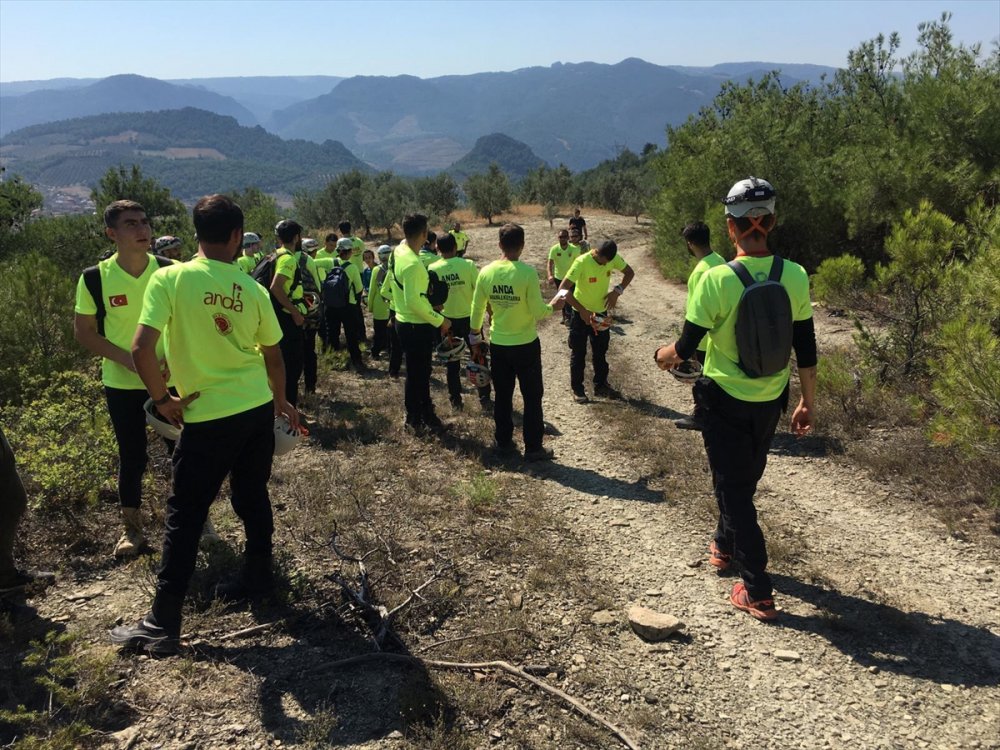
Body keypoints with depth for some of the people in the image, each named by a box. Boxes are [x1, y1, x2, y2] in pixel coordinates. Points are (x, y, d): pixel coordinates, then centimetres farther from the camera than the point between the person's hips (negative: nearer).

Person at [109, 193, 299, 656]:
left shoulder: (169, 279, -10)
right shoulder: (252, 290, 1)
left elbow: (141, 349, -19)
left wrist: (163, 399, -3)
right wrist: (281, 402, 27)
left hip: (208, 417, -4)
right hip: (258, 409, 4)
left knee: (184, 516, 5)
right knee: (253, 498, 21)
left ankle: (162, 626, 10)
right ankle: (257, 577, 35)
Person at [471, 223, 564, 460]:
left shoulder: (486, 272, -5)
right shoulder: (528, 272, -18)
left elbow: (477, 309, 3)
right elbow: (538, 311, -15)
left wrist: (475, 335, 20)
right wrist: (553, 306, 6)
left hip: (498, 345, 4)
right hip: (526, 344, -4)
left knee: (503, 397, 16)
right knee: (532, 398, 9)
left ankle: (503, 442, 26)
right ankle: (533, 448, 15)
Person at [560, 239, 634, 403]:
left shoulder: (614, 258, -13)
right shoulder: (582, 262, -28)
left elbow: (630, 273, 3)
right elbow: (563, 288, -32)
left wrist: (617, 291, -14)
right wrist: (582, 310, -36)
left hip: (601, 312, 5)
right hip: (581, 314, -5)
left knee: (601, 352, 14)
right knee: (578, 353, 4)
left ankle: (600, 385, 28)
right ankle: (577, 389, 15)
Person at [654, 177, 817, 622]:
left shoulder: (716, 280, -21)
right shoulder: (795, 276, -9)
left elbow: (686, 348, -14)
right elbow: (806, 349, -2)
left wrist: (663, 355, 9)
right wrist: (807, 402, 10)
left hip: (724, 401, -4)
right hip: (769, 402, 5)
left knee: (733, 488, 6)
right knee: (746, 479, 25)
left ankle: (757, 592, 8)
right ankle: (725, 546, 47)